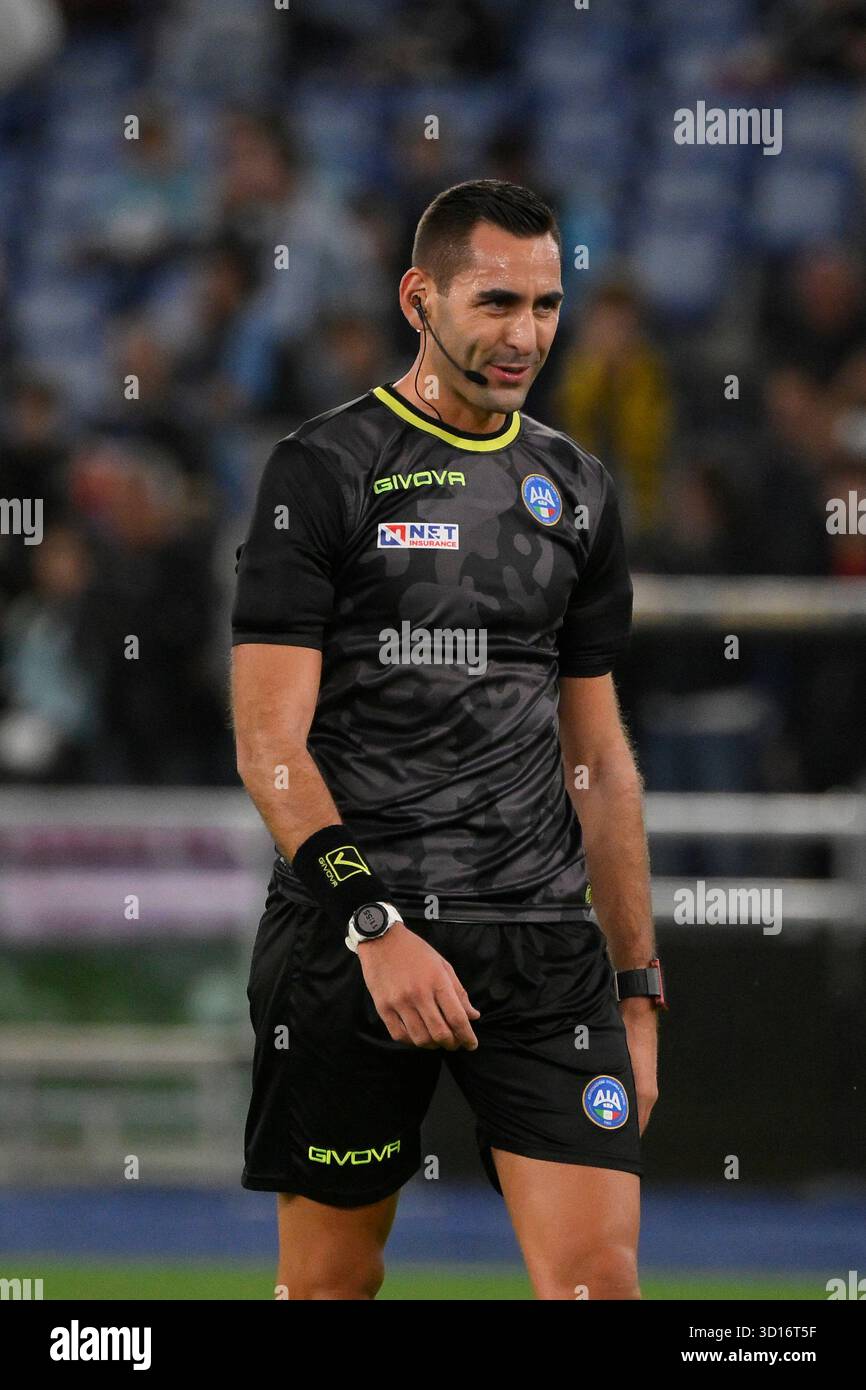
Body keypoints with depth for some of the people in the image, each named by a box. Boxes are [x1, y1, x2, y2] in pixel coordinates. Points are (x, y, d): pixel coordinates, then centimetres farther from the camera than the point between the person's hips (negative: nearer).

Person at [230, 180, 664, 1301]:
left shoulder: (577, 489, 15)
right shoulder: (324, 470, -2)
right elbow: (270, 744, -8)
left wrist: (638, 988, 15)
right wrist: (374, 925, -20)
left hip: (544, 943, 4)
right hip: (345, 942, -4)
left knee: (599, 1275, -9)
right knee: (330, 1280, 3)